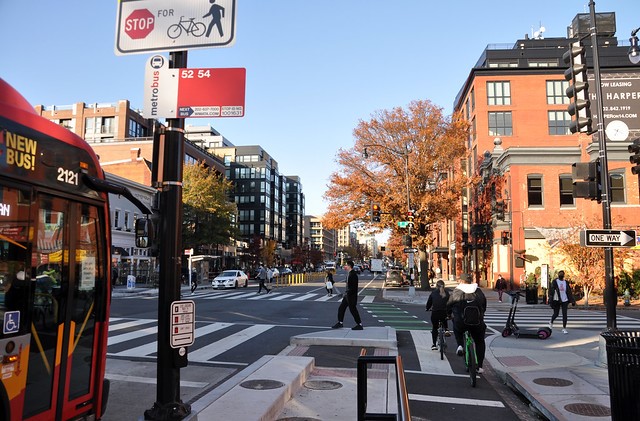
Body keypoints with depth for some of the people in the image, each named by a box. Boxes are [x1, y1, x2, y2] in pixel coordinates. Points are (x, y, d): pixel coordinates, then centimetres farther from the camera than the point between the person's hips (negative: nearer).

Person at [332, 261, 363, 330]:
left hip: (351, 296, -10)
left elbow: (353, 287, -24)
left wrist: (347, 293, -22)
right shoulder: (349, 274, 11)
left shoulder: (353, 275, -20)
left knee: (353, 310, -2)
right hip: (347, 295, 10)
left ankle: (359, 325, 8)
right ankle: (340, 322, 24)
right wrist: (345, 293, 17)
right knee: (341, 308, 13)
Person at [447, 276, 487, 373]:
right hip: (477, 323, 2)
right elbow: (484, 306, 24)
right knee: (480, 343, 22)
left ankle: (460, 345, 10)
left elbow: (449, 305, 14)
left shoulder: (456, 291, 8)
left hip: (461, 322, -2)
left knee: (457, 329, 33)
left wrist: (448, 314, 33)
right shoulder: (479, 292, 14)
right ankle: (479, 366, 20)